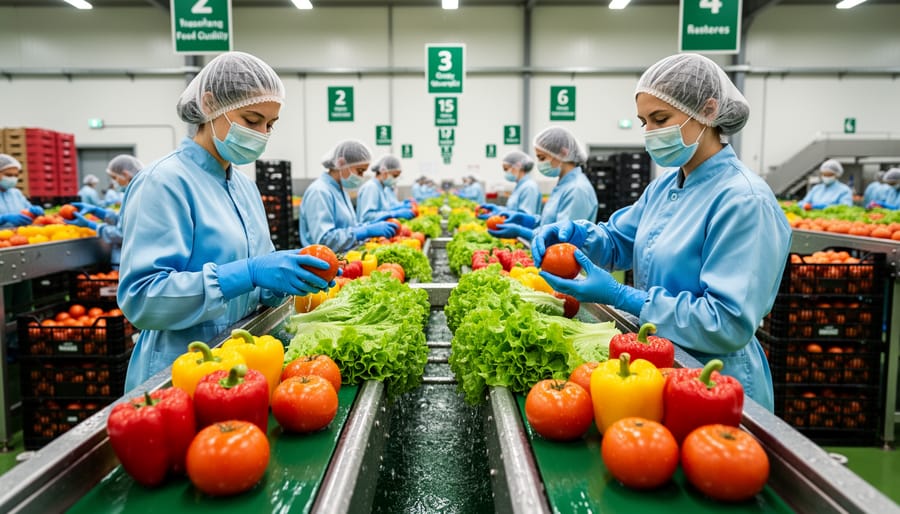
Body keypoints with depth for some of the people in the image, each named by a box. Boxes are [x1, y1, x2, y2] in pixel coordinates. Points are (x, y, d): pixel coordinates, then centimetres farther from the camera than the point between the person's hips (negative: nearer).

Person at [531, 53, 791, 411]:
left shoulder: (744, 200, -22)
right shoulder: (665, 187, 4)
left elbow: (729, 324, -27)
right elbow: (618, 241, 13)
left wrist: (621, 297, -29)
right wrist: (574, 233, -10)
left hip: (716, 384, -7)